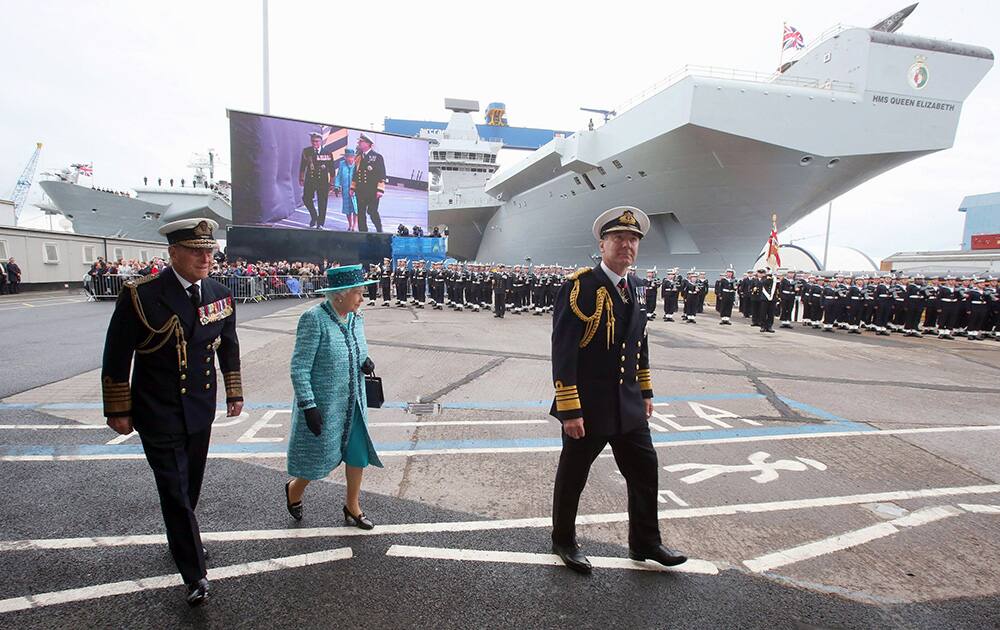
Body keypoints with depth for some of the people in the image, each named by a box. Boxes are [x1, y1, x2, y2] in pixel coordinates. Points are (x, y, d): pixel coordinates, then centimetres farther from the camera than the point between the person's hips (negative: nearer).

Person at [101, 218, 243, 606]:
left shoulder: (220, 295, -1)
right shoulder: (141, 296, -15)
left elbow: (229, 347, 11)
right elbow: (117, 356, -8)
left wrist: (234, 393, 13)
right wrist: (118, 410, -5)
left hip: (201, 411, 5)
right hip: (158, 414, -4)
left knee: (191, 486, 19)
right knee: (174, 491, -1)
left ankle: (181, 540, 44)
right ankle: (195, 577, 10)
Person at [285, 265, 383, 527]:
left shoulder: (356, 318, 0)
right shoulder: (314, 319, -20)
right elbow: (299, 368, -18)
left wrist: (365, 362, -5)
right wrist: (308, 406, -20)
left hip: (354, 403, 6)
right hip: (324, 405, -6)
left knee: (358, 453, 12)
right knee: (322, 457, 9)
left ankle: (352, 506, 33)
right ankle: (294, 489, 41)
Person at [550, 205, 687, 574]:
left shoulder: (631, 290, 8)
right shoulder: (581, 286, -17)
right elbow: (563, 351, -21)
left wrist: (645, 392, 18)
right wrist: (570, 410, -22)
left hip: (627, 406, 7)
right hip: (588, 407, -7)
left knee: (645, 469, 14)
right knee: (572, 477, 11)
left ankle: (645, 543, 35)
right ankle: (563, 541, 34)